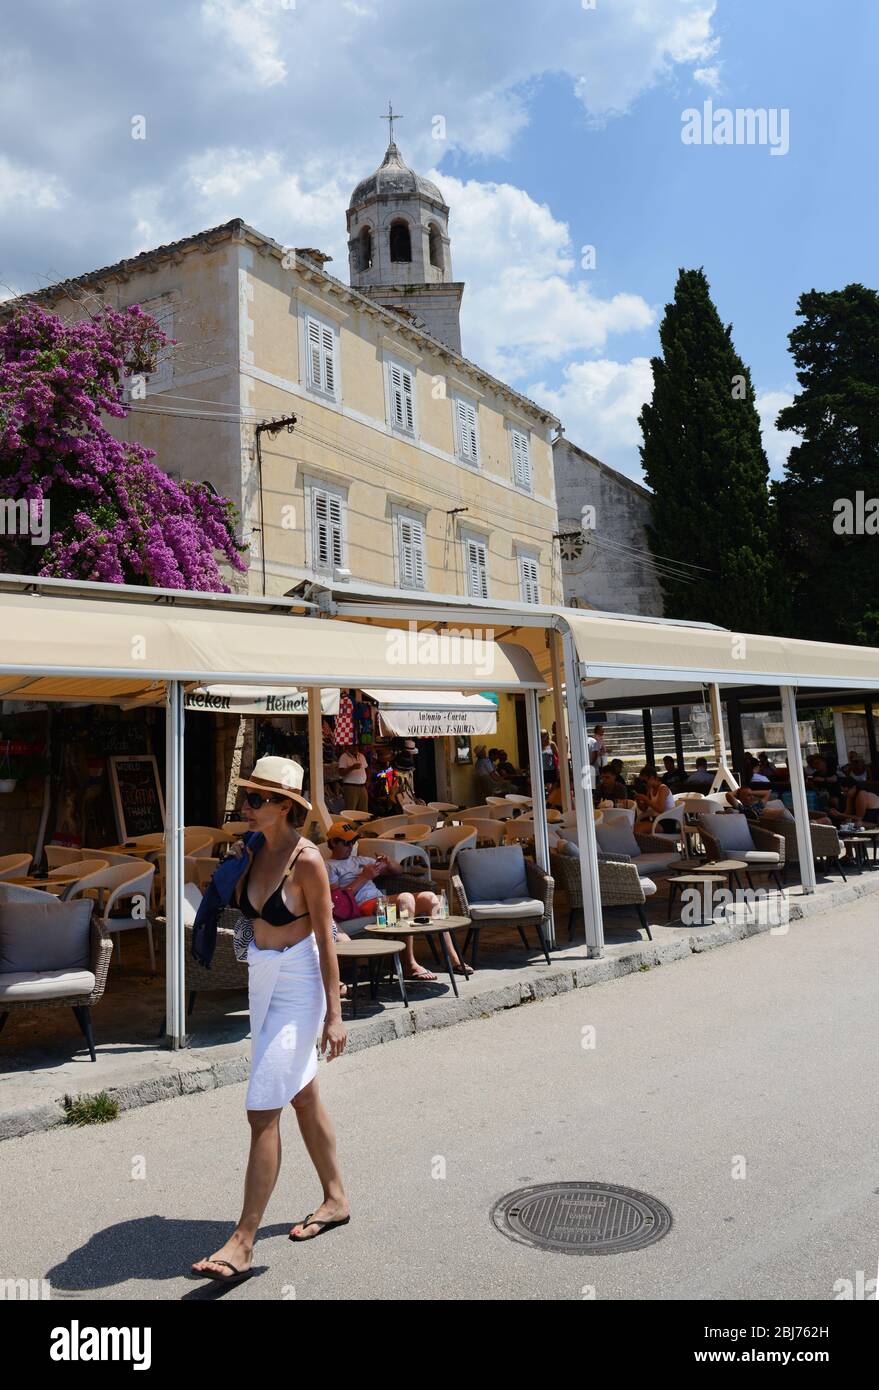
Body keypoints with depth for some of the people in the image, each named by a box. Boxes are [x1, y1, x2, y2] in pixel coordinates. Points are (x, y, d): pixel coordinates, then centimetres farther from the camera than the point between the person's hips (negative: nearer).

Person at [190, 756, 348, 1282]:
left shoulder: (307, 860, -18)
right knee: (305, 1099, 19)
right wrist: (233, 863, 3)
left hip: (297, 987, -8)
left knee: (263, 1111, -7)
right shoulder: (255, 849, 3)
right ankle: (336, 1200, 36)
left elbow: (326, 939, -15)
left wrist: (334, 1014, -14)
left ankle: (243, 1242, 5)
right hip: (260, 980, 8)